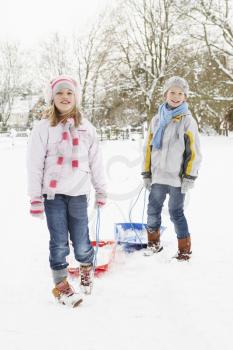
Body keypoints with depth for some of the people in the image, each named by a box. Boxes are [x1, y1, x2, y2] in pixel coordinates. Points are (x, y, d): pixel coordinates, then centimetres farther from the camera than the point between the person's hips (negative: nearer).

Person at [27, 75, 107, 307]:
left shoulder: (86, 128, 8)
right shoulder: (43, 128, 0)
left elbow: (95, 161, 13)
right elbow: (35, 164, -1)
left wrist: (101, 190, 15)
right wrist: (35, 197, -4)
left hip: (78, 194, 2)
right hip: (53, 194, -1)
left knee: (81, 242, 2)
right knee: (59, 242, 1)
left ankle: (86, 267, 34)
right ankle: (61, 285, 18)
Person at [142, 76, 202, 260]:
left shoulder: (188, 120, -3)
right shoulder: (157, 119, 9)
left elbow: (194, 151, -4)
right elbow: (148, 147, 12)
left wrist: (190, 177, -9)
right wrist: (146, 174, 10)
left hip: (177, 177, -4)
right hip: (158, 176, 4)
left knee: (176, 213, 1)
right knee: (153, 210, 10)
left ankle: (185, 249, 16)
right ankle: (154, 243, 30)